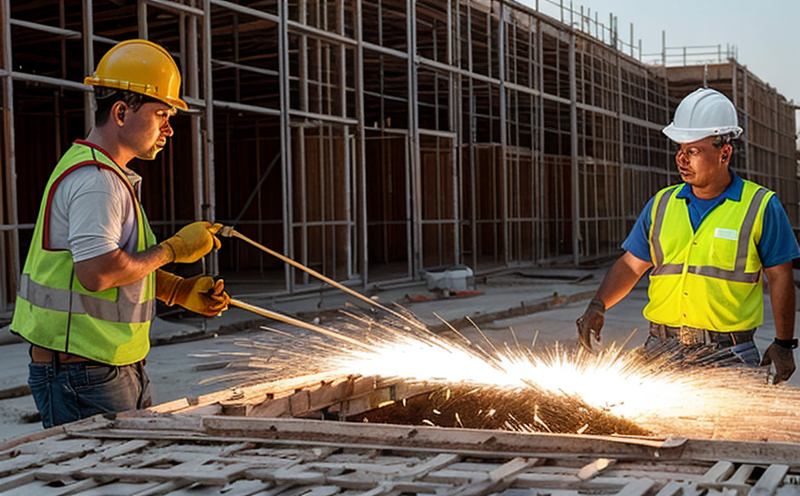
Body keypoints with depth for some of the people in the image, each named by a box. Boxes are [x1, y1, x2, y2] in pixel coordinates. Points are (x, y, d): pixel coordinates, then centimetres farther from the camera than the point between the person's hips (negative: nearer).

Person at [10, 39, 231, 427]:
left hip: (118, 368, 10)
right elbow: (97, 273, -27)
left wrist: (181, 291, 11)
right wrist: (173, 249, -16)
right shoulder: (96, 179, -17)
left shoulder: (109, 176, 19)